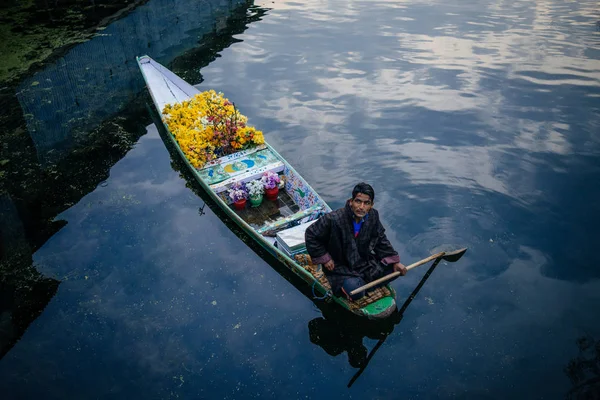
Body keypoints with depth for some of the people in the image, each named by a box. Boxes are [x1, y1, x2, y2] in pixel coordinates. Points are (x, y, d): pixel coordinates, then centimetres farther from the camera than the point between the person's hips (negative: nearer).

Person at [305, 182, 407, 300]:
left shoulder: (373, 216, -8)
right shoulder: (333, 219, -26)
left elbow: (381, 240, 7)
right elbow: (311, 235, -14)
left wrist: (394, 261, 0)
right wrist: (324, 258, -14)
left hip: (364, 261, 6)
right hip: (339, 267, -6)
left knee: (393, 270, -6)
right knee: (356, 292, -28)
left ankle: (361, 282, -3)